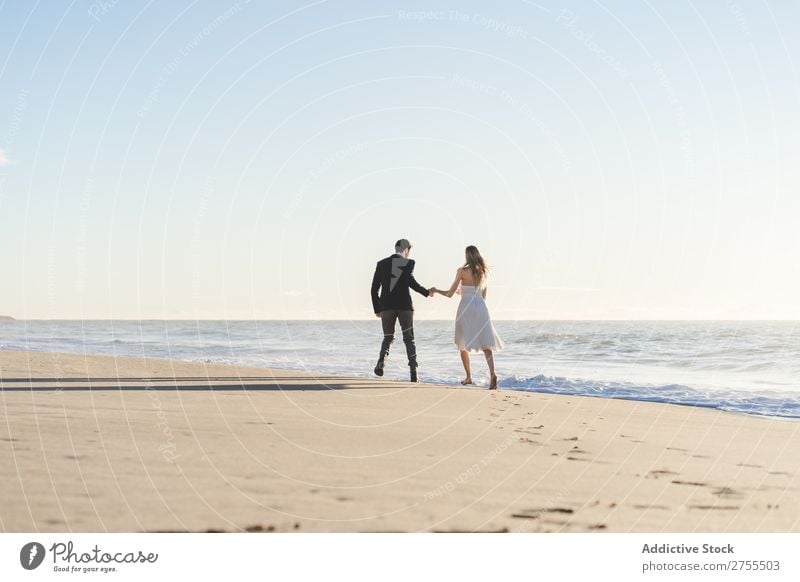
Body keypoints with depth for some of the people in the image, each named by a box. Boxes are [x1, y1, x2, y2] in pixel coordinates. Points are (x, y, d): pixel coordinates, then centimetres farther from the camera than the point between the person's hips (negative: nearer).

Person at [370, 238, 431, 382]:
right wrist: (426, 292, -7)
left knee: (388, 338, 14)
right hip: (404, 306, -2)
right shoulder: (409, 263, -1)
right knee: (409, 339, 8)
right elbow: (410, 280, -19)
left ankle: (381, 360, -16)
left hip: (386, 307, 2)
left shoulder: (381, 263, 10)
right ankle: (413, 373, 0)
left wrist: (376, 309, 14)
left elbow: (374, 289, 7)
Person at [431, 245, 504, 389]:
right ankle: (492, 373, -23)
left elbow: (449, 294, -3)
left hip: (466, 307, -3)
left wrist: (436, 290, 17)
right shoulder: (484, 272, 11)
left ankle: (468, 377, 14)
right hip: (481, 307, 4)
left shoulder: (462, 271, -5)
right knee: (486, 344, -3)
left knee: (463, 344, 12)